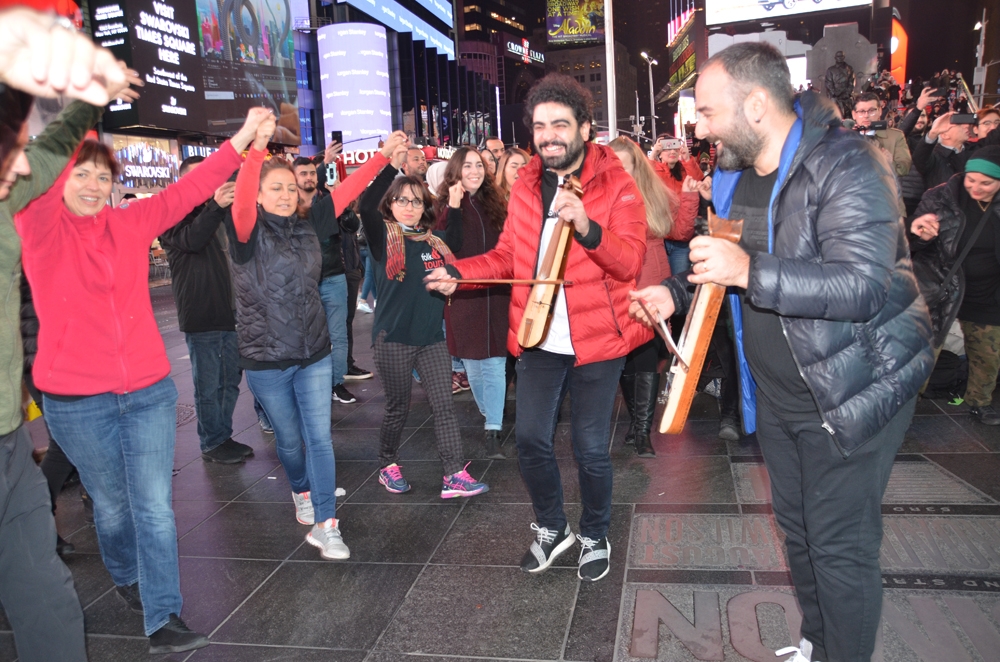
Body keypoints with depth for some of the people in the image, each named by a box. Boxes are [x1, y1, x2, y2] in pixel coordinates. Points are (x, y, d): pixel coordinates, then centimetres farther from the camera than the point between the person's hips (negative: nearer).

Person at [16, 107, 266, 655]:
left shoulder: (132, 223, 4)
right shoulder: (40, 227, -4)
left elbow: (190, 190, 0)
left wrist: (244, 135, -5)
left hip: (148, 391, 2)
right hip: (76, 401, -1)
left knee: (155, 508, 1)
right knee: (112, 504, 16)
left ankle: (163, 620, 9)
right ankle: (128, 579, 44)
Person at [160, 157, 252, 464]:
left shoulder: (212, 210, 18)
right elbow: (190, 240, -26)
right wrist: (215, 206, -39)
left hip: (229, 311, 7)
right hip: (201, 317, -7)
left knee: (230, 380, 14)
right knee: (209, 386, 2)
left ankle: (224, 436, 27)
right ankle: (212, 444, 15)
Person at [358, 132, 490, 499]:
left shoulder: (436, 241, 8)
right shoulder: (383, 237, -5)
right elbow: (367, 206, -21)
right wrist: (390, 161, -29)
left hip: (432, 335, 4)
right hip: (393, 337, -4)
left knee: (444, 404, -1)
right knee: (398, 407, 9)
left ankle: (454, 476, 2)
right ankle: (388, 465, 30)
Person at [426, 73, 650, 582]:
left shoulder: (616, 186, -7)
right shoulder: (525, 187, 8)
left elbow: (629, 262, -16)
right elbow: (508, 256, 16)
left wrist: (587, 227, -33)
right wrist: (459, 271, 0)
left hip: (595, 340, -4)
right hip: (537, 339, 4)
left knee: (591, 449, 5)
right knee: (531, 439, 7)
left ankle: (595, 537, 30)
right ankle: (551, 527, 32)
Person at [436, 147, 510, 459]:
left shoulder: (495, 204, 9)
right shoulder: (447, 206, 0)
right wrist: (453, 208, -23)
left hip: (495, 294, 2)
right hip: (462, 294, -1)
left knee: (495, 363, -3)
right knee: (473, 363, 10)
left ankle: (494, 429, 0)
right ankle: (488, 410, 34)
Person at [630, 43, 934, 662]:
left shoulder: (844, 165, -22)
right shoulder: (734, 174, 5)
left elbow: (863, 284, -32)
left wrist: (749, 273, -39)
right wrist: (676, 291, 2)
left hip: (851, 394, -8)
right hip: (777, 394, 8)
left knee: (840, 545, 1)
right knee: (797, 526, 21)